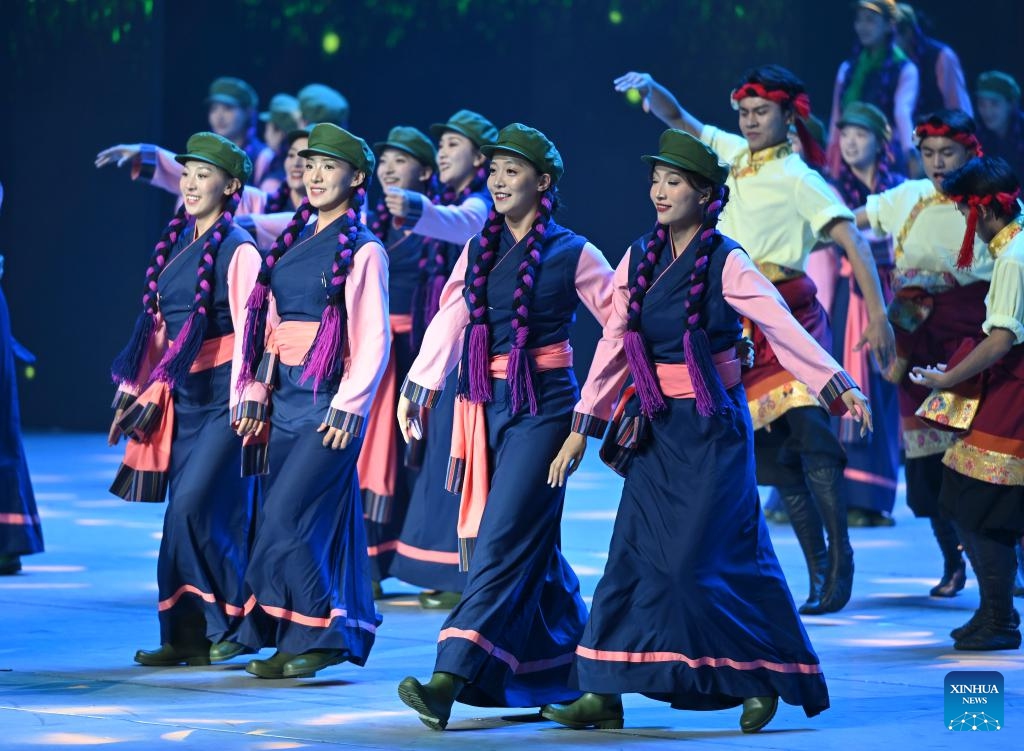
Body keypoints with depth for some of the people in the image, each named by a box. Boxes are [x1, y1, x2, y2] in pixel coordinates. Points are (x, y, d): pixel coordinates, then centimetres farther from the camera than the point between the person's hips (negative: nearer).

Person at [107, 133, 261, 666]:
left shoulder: (237, 251, -9)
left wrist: (242, 401, -16)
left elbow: (248, 330, -13)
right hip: (183, 396, 7)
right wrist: (135, 392, 17)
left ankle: (227, 625, -1)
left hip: (222, 392, -7)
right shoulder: (176, 244, 12)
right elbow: (159, 325, 17)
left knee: (194, 506, -14)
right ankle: (188, 634, 9)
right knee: (185, 512, 6)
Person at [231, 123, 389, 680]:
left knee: (284, 518, -13)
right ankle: (288, 641, 14)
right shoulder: (291, 242, 14)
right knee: (289, 522, 8)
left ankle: (318, 637, -5)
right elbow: (269, 326, 14)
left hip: (329, 399, -7)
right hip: (284, 397, 7)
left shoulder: (363, 251, -6)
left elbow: (373, 341, -10)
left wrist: (349, 406, -16)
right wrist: (254, 394, 8)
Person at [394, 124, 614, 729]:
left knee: (504, 540, -14)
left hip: (543, 406, -6)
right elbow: (449, 322, 11)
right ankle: (571, 670, 26)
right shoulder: (480, 250, 11)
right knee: (531, 545, 11)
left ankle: (451, 680, -26)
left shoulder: (572, 254, -4)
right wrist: (416, 390, 5)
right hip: (487, 404, 6)